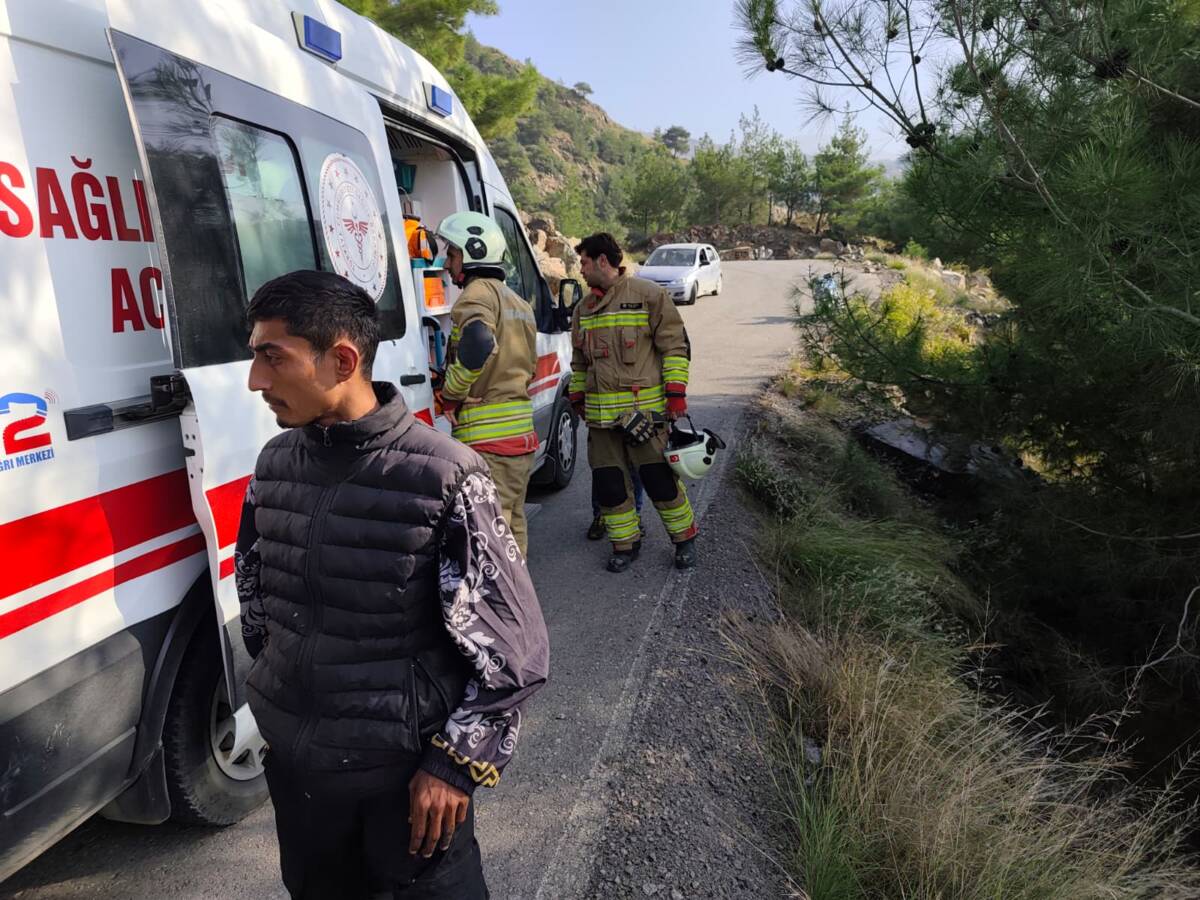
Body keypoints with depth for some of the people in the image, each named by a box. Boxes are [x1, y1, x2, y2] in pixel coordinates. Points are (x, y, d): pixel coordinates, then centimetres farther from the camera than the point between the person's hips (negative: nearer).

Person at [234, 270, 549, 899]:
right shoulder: (274, 463, -2)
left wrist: (456, 762, -13)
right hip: (292, 760, 6)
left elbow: (514, 650, -15)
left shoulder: (443, 477, -20)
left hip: (406, 768, -5)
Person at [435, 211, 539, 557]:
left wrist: (450, 394, -17)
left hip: (486, 438, -10)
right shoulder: (518, 303, 21)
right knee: (512, 524, 19)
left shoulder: (478, 292, -10)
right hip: (522, 432, 10)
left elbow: (477, 344, -30)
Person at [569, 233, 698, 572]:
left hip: (645, 407, -6)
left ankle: (685, 538, 19)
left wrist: (676, 392, -10)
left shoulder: (648, 295, -3)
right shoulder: (583, 309, 16)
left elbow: (675, 345, -4)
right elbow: (579, 360, 25)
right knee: (609, 481, 6)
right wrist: (578, 398, 22)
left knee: (659, 477, -2)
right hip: (600, 414, 6)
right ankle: (625, 544, 23)